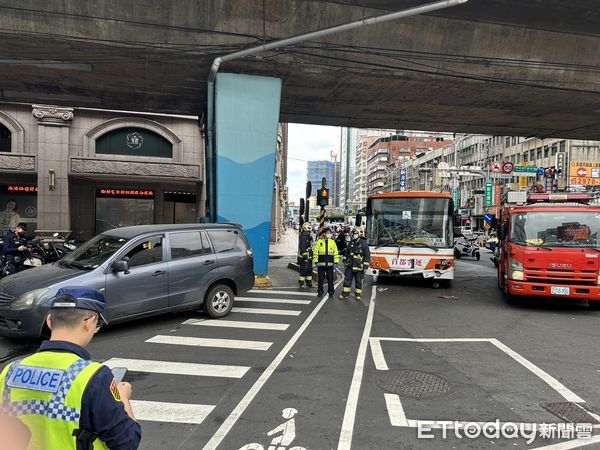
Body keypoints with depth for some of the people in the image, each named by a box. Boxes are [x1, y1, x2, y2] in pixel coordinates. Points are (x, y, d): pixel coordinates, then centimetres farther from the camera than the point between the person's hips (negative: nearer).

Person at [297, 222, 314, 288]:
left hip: (309, 257, 10)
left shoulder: (309, 236, 16)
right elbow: (302, 247, -22)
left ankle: (309, 283, 22)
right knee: (304, 270, -4)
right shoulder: (304, 236, -16)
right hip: (304, 256, -10)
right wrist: (305, 256, -25)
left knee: (309, 270, 14)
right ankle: (301, 284, 3)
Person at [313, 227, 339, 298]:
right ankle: (320, 292, 18)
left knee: (330, 279, 5)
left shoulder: (333, 242, 6)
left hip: (330, 264, 1)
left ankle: (331, 292, 16)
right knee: (321, 279, 6)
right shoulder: (319, 241, 1)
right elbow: (315, 252, 2)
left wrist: (336, 262, 2)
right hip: (321, 264, -1)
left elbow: (336, 253, 8)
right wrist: (316, 261, -4)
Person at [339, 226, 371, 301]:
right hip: (349, 266, 5)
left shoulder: (364, 244, -9)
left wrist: (365, 266, -11)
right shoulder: (351, 243, 7)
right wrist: (346, 263, 18)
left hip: (359, 267, -5)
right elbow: (347, 254, 18)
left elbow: (367, 256, -8)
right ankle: (345, 294, 14)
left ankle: (358, 295, 19)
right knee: (347, 280, 6)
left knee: (358, 281, 7)